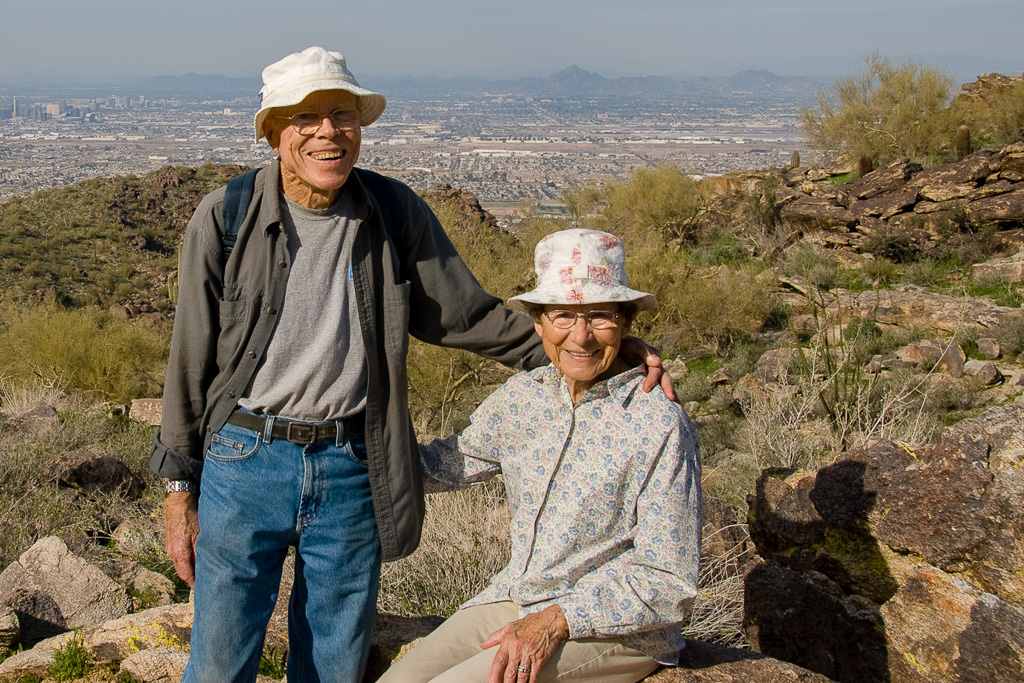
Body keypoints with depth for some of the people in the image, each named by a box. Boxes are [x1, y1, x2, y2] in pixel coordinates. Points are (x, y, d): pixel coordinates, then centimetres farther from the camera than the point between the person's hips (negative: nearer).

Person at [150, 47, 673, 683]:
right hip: (244, 463, -1)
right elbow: (191, 361, 1)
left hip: (352, 470, 2)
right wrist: (179, 486, 2)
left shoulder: (396, 212, -1)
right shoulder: (224, 218, -5)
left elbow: (466, 316, 5)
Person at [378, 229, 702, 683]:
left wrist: (556, 621, -21)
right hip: (513, 597, 6)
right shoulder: (523, 395, 0)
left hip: (614, 628, -5)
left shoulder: (661, 426, -16)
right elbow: (457, 460, 19)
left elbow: (667, 581, -14)